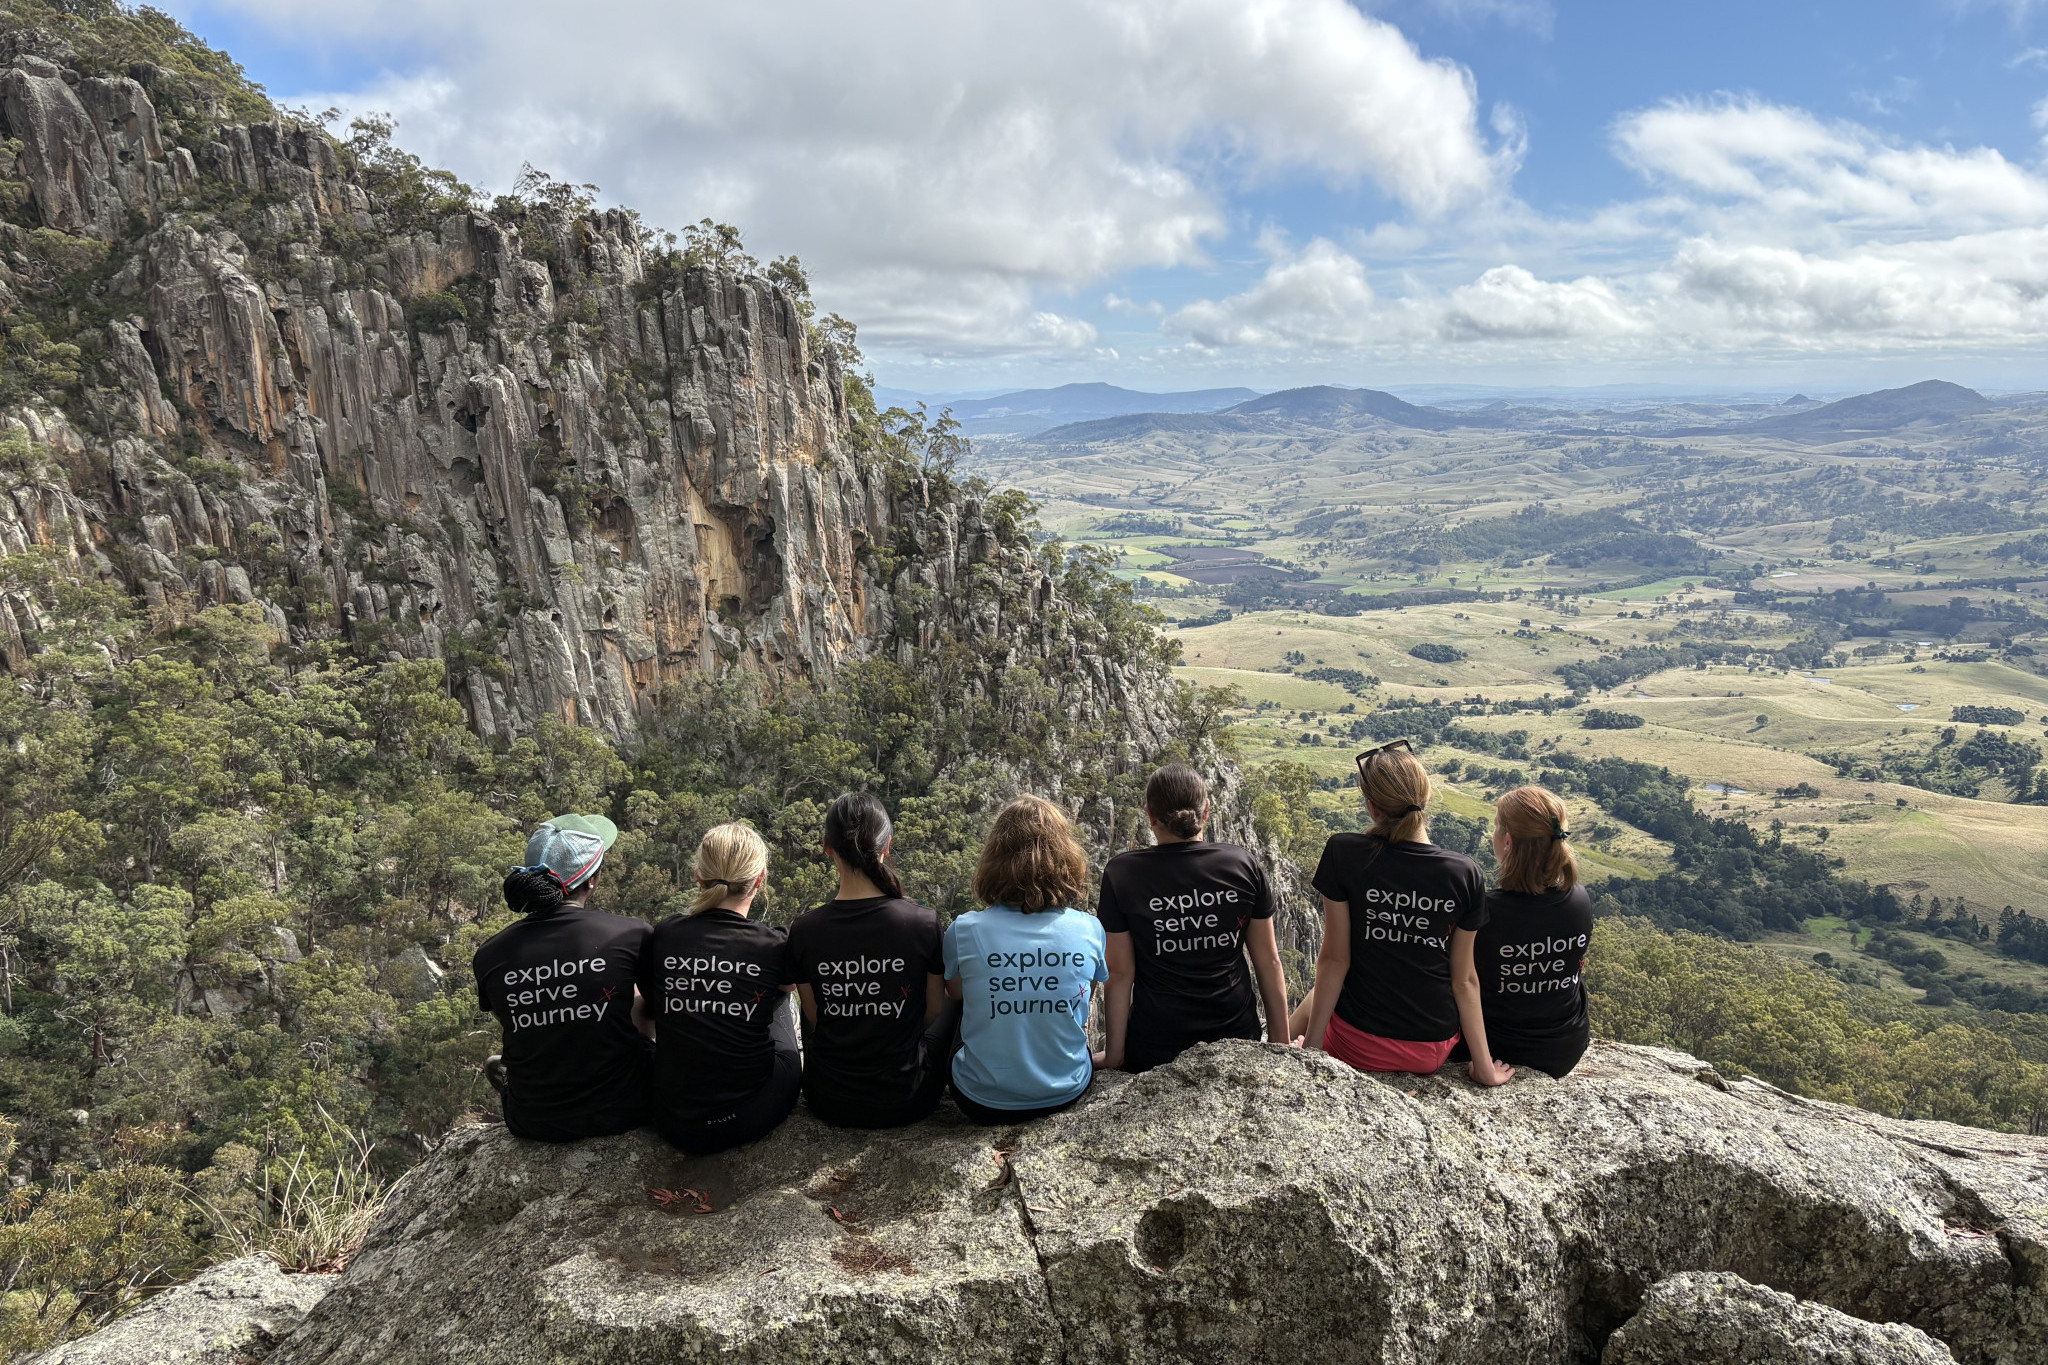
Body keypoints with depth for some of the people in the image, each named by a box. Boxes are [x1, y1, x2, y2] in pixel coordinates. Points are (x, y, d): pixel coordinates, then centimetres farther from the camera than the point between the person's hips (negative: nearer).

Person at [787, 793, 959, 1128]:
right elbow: (933, 1010, -3)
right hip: (906, 1101, -1)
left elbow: (814, 1016, 0)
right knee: (955, 1000, 28)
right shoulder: (924, 921, -17)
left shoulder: (804, 930, -14)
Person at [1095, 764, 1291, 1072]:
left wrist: (1114, 1056, -1)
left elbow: (1120, 973, -8)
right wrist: (1280, 1039, 10)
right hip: (1237, 1034, 2)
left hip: (1155, 1049, -2)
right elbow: (1268, 961, 0)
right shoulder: (1243, 864, -5)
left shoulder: (1122, 874, -10)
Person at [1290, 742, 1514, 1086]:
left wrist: (1310, 1045, -3)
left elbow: (1334, 960, -12)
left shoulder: (1343, 854, -16)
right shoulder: (1466, 874, -9)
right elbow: (1464, 978, -4)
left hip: (1360, 1045, -2)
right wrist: (1484, 1066, 4)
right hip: (1434, 1053, 2)